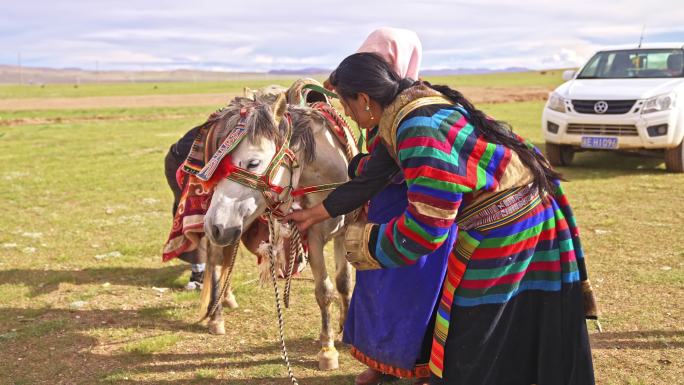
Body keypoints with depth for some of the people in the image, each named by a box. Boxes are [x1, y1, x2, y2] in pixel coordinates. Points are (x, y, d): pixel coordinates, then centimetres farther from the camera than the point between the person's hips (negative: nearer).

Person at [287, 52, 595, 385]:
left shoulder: (420, 130, -25)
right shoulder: (411, 107, 6)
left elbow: (425, 227, -25)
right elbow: (373, 175, 21)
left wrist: (366, 245, -9)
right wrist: (318, 212, 31)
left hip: (502, 229, -10)